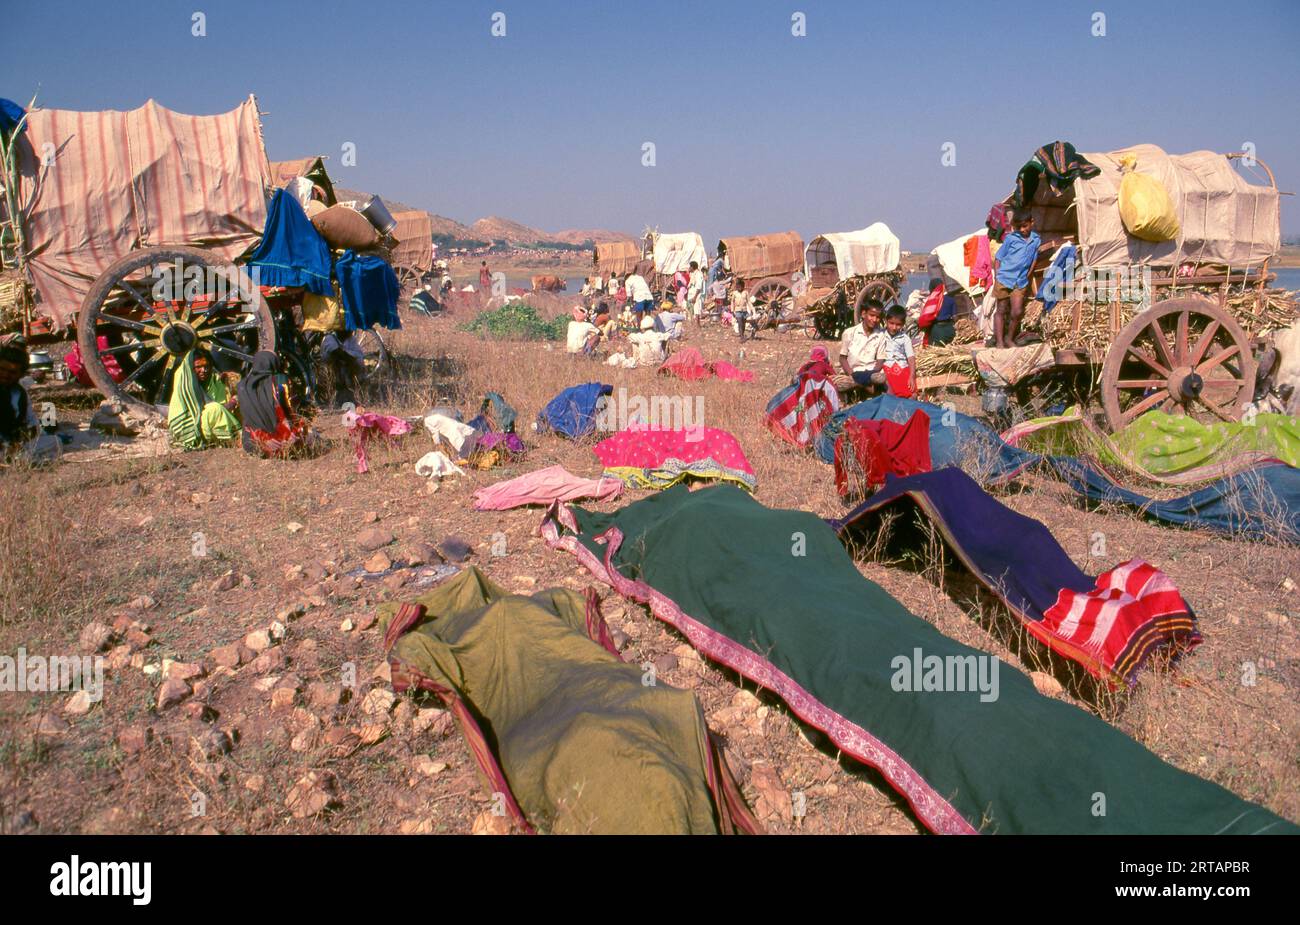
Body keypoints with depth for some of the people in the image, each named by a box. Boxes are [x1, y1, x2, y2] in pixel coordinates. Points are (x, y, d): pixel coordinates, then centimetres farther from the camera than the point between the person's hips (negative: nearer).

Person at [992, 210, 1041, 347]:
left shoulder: (1036, 240, 5)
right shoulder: (1010, 238, -4)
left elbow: (1033, 261, 15)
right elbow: (998, 258, 0)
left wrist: (1026, 277, 10)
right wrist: (997, 277, -6)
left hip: (1020, 283, 2)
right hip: (1003, 279, -2)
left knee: (1017, 312, -7)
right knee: (1001, 310, 4)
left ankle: (1009, 338, 13)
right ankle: (999, 341, 7)